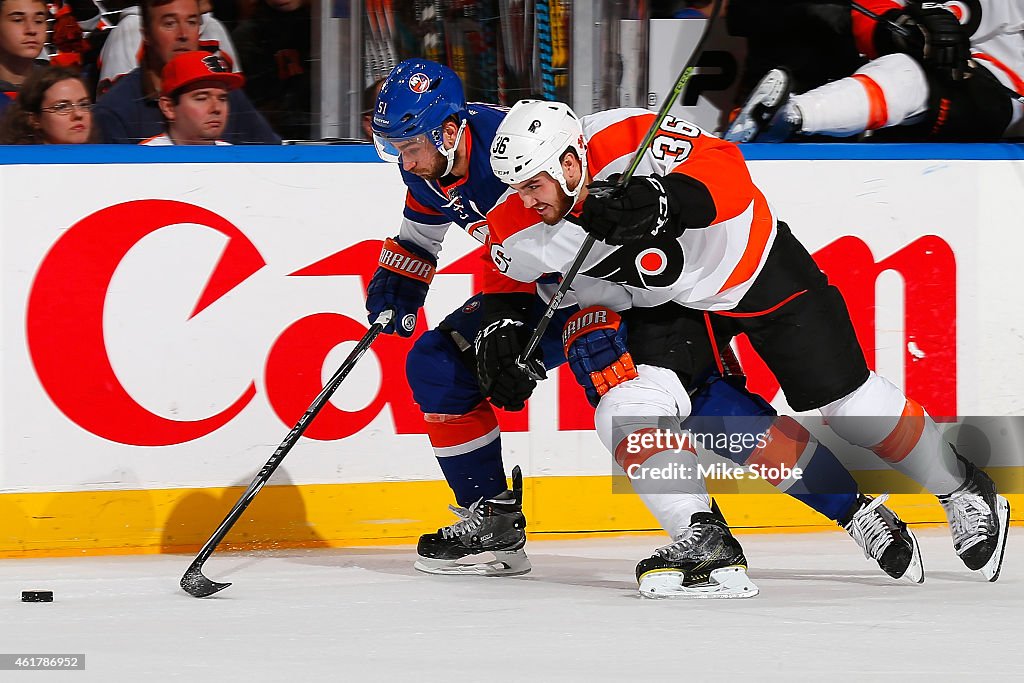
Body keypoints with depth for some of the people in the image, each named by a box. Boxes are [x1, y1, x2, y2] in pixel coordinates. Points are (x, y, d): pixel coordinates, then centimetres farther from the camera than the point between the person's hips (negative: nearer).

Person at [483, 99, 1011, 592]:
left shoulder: (635, 138, -33)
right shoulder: (518, 235, -17)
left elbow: (726, 173, -40)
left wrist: (667, 201, -54)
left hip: (758, 268, -4)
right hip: (665, 305, 4)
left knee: (848, 403, 4)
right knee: (628, 405, -22)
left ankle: (959, 486, 27)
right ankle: (698, 539, -12)